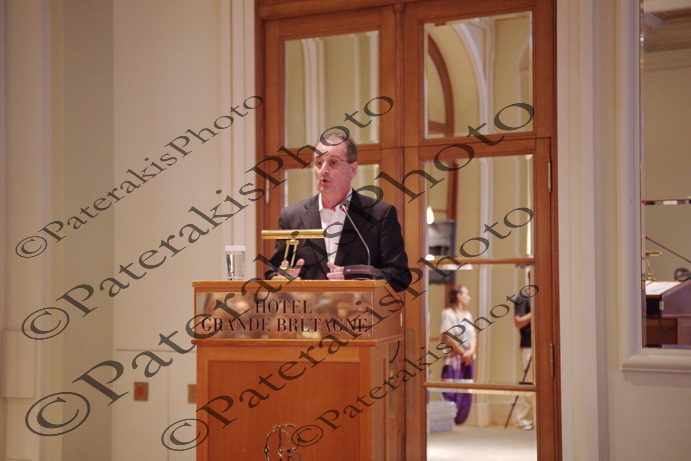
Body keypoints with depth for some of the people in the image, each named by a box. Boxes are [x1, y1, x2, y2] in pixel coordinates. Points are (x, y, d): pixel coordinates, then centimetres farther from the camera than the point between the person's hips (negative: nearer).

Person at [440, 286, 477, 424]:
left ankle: (458, 421, 13)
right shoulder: (448, 313, -6)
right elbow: (448, 337, -14)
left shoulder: (468, 315, 15)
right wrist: (462, 352, -13)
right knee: (451, 393, -11)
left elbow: (473, 336, 12)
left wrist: (471, 351, -6)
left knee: (466, 395, 6)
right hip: (453, 359, -7)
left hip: (468, 359, 7)